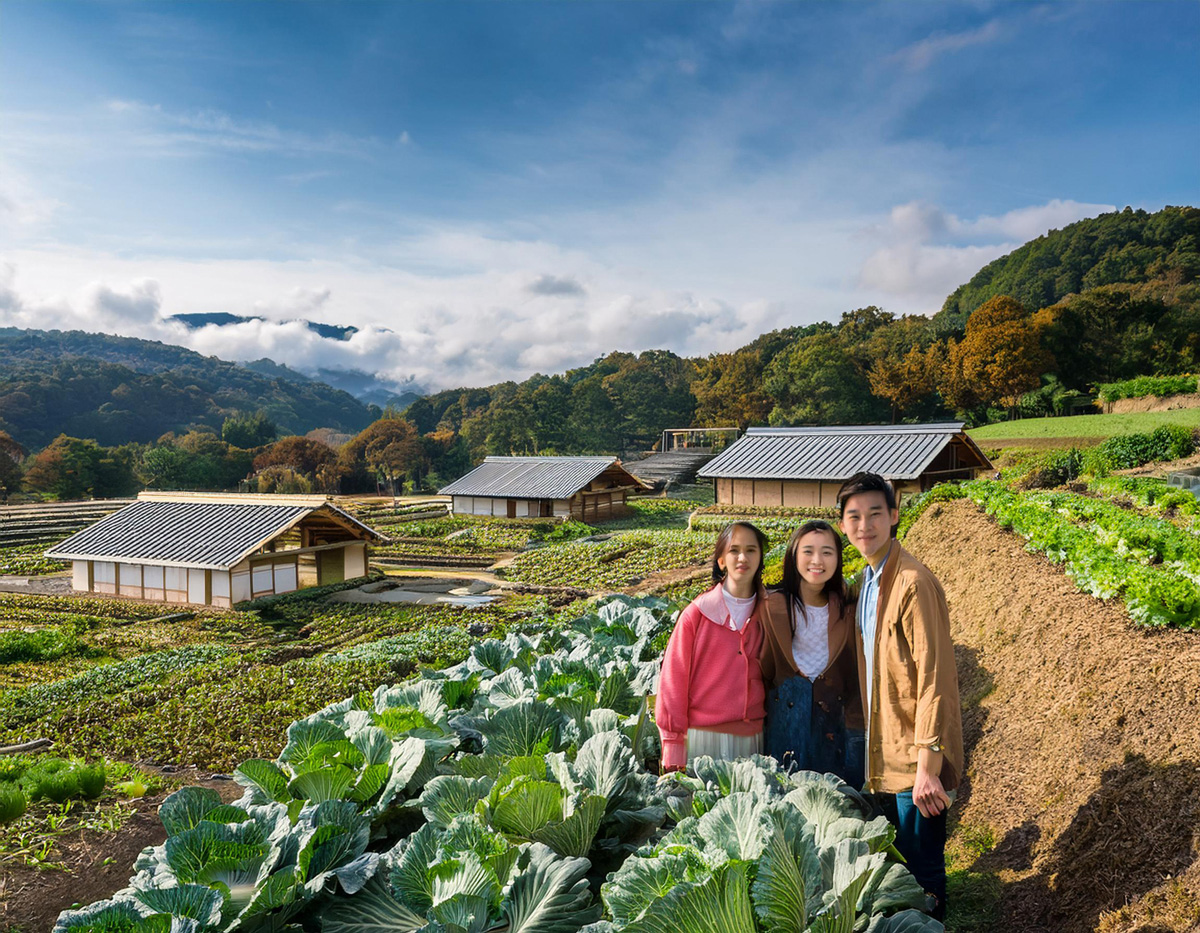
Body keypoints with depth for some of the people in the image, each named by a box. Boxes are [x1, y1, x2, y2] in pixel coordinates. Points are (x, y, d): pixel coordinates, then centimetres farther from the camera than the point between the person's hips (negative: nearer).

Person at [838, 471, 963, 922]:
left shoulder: (913, 582, -21)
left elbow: (933, 678, -22)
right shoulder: (867, 581, 8)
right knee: (897, 857, 22)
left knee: (922, 867, 6)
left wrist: (928, 766, -22)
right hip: (885, 753, 8)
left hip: (915, 760, -8)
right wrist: (874, 743, 16)